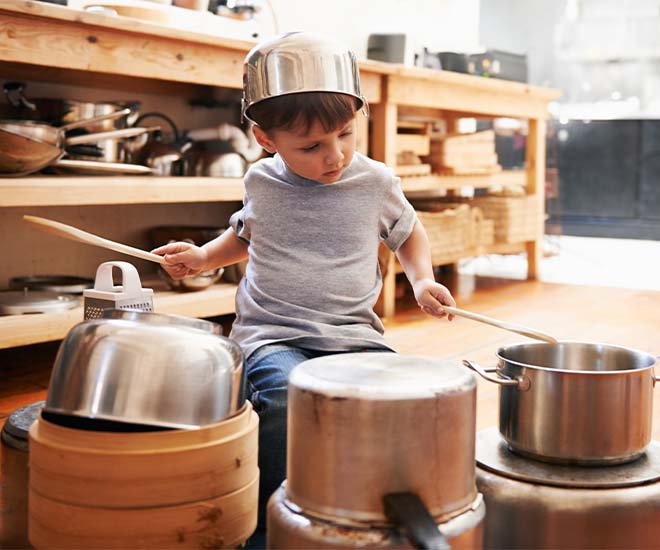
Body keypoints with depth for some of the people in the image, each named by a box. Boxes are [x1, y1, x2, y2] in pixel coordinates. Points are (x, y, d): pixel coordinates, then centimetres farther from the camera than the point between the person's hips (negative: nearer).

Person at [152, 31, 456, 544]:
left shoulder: (375, 182, 2)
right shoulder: (263, 181, 5)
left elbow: (409, 233, 21)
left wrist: (422, 280, 3)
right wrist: (203, 256, 10)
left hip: (354, 333, 1)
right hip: (272, 334, -1)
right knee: (286, 396, -33)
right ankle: (273, 519, -12)